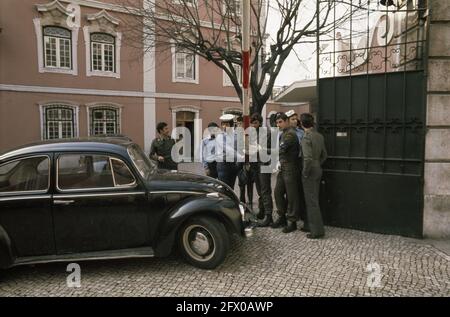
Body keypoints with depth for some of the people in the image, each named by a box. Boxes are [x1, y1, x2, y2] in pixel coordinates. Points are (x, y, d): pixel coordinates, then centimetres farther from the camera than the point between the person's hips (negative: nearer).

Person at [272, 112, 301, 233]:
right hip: (282, 168, 9)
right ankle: (282, 217, 24)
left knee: (291, 196, -1)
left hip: (290, 169, -9)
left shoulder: (290, 134, -14)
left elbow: (280, 150, -21)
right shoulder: (283, 134, 16)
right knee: (278, 192, 11)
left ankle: (292, 222, 8)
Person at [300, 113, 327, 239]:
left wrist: (305, 173, -15)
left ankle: (317, 231, 6)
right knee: (314, 199, 17)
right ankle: (312, 226, 28)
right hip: (318, 170, 8)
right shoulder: (319, 136, 7)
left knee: (311, 201, 0)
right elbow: (324, 155, 14)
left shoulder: (306, 138, -18)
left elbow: (308, 158, -26)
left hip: (310, 171, -8)